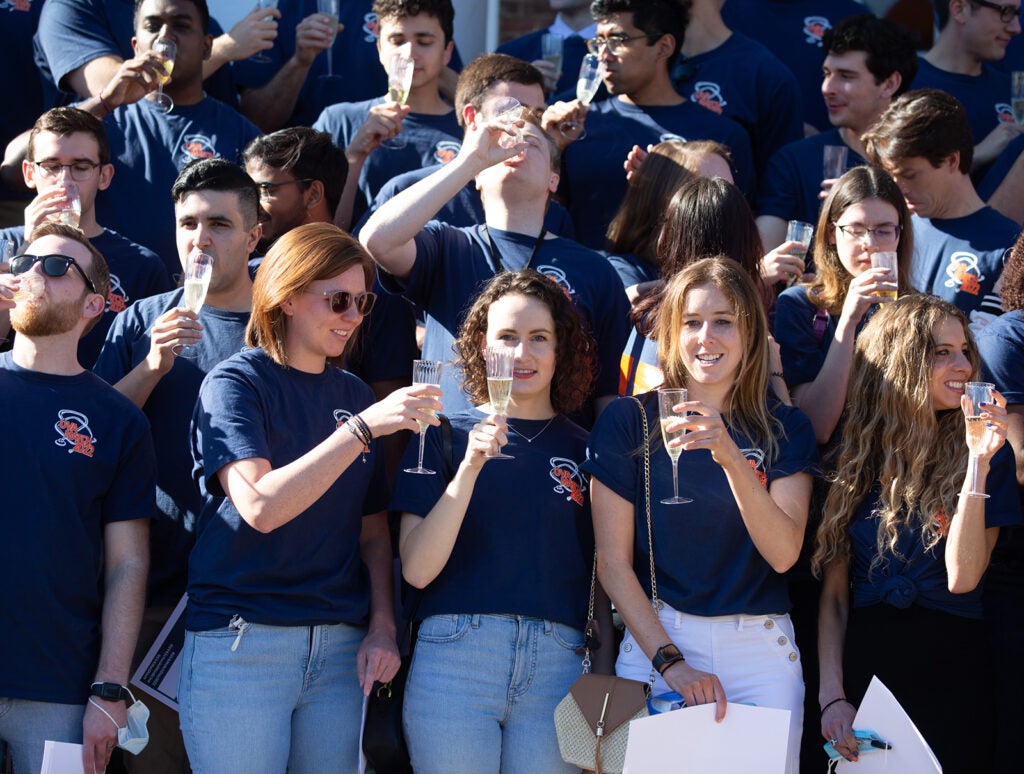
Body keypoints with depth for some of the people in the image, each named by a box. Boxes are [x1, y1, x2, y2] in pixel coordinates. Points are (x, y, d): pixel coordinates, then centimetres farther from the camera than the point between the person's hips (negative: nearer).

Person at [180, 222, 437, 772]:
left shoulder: (353, 395, 13)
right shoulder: (237, 383, -5)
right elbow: (260, 505, -21)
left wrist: (382, 625, 0)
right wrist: (364, 428, -24)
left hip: (339, 646, 5)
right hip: (241, 641, -5)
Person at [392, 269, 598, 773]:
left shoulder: (583, 449, 11)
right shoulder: (446, 436, 6)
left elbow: (600, 573, 15)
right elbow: (417, 570, -4)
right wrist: (469, 467, -12)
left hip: (558, 667, 2)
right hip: (456, 652, -1)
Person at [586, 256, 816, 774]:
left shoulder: (785, 429, 4)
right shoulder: (629, 422, 0)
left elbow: (783, 553, -9)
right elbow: (613, 562, -2)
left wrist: (731, 458, -22)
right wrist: (669, 661, -11)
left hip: (761, 649, 1)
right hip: (655, 637, -1)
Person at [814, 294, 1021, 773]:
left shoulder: (984, 454, 0)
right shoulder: (854, 455, 5)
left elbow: (961, 578, -13)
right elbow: (833, 591, 3)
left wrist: (979, 462, -18)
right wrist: (831, 695, -7)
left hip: (948, 674, -1)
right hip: (863, 664, 2)